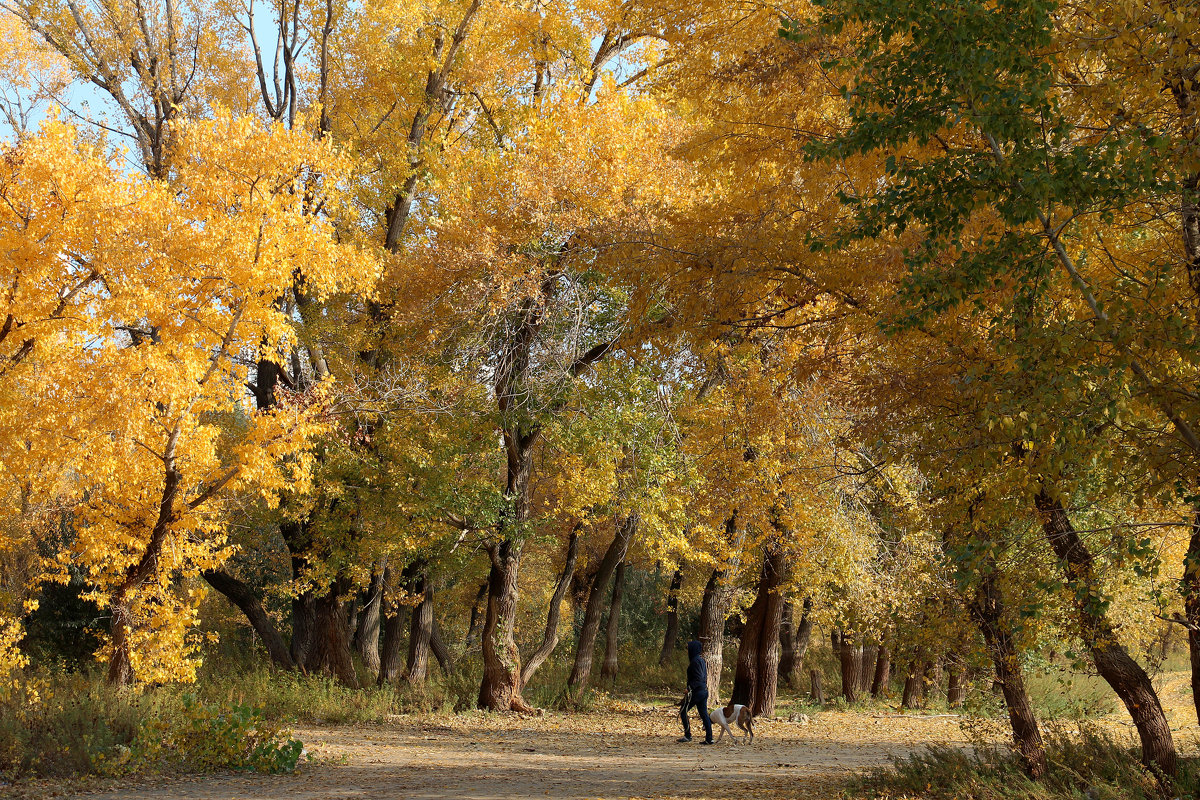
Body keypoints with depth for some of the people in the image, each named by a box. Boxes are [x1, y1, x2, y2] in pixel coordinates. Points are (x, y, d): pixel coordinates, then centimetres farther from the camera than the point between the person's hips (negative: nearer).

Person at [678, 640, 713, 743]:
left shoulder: (695, 661, -16)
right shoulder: (702, 660, 13)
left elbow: (698, 678, -23)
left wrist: (689, 688, -25)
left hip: (696, 691, -9)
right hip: (704, 691, 9)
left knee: (683, 711, 3)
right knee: (704, 714, 8)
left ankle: (688, 735, 3)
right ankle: (709, 738, 4)